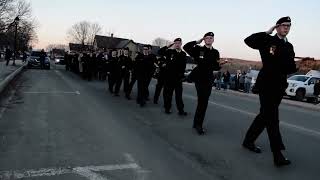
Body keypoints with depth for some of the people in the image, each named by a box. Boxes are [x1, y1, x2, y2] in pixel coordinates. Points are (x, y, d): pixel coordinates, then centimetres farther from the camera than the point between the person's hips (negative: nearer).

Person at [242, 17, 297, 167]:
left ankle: (249, 140, 30)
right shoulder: (267, 40, -3)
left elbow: (291, 67, 17)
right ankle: (278, 155, -7)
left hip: (280, 85, 7)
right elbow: (249, 41, -17)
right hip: (266, 84, -7)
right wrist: (267, 32, -11)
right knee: (272, 117, -9)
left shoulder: (289, 46, 15)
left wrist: (291, 67, -6)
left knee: (266, 115, 14)